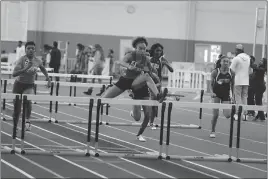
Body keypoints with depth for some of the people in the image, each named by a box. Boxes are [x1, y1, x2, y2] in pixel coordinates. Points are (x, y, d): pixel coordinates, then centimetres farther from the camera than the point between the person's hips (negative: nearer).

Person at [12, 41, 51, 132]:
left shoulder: (37, 61, -8)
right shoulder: (22, 59, -19)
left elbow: (42, 68, 17)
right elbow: (14, 74, -31)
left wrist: (48, 79, 12)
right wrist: (26, 68, -42)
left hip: (29, 86, 1)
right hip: (19, 84, -1)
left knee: (28, 100, -33)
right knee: (17, 109, 3)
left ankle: (27, 120, -18)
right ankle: (15, 127, 24)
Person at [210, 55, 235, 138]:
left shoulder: (231, 73, -6)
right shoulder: (215, 72, -11)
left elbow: (232, 85, 6)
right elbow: (211, 84, -2)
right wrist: (212, 92, -19)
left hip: (226, 95, 2)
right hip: (216, 94, -1)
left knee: (227, 115, -8)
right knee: (215, 114, -9)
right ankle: (212, 131, 10)